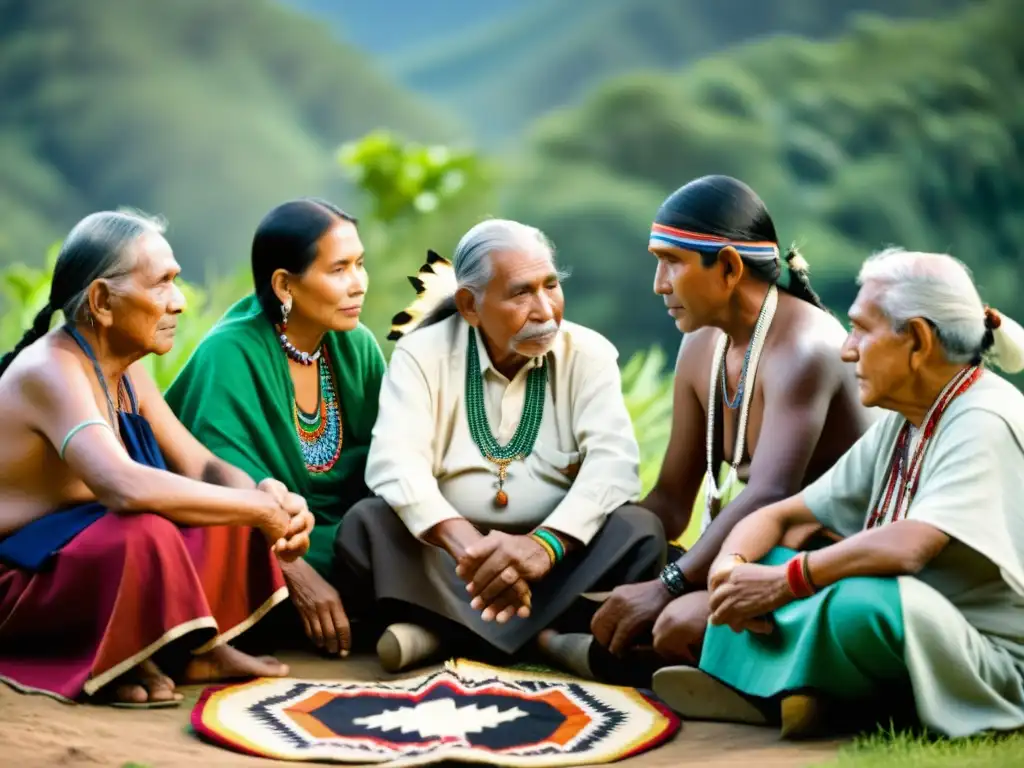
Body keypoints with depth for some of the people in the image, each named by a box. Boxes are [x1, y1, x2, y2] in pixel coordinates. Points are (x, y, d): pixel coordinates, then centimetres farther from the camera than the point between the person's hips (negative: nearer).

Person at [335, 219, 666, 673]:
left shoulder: (588, 354, -1)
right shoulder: (422, 353, -3)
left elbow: (614, 461, -16)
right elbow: (394, 463, -19)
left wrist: (545, 543, -36)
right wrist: (466, 543, -39)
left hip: (555, 553, 1)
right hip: (442, 554, -1)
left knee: (638, 530, -27)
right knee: (366, 523, -27)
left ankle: (448, 630, -28)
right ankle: (544, 634, -30)